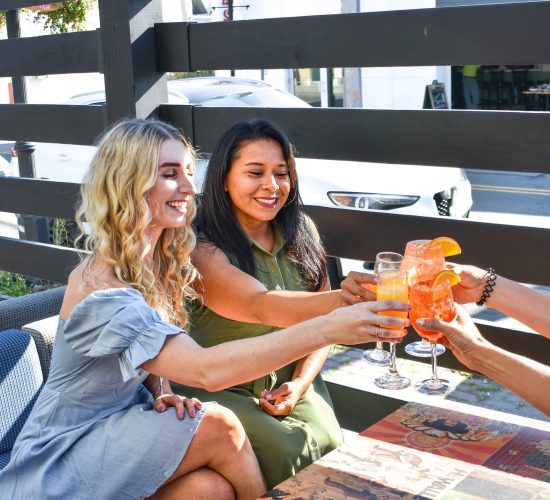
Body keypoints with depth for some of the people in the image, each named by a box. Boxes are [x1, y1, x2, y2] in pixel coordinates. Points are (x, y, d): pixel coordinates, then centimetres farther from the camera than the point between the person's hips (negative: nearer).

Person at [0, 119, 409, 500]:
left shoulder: (159, 264, -1)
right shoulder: (100, 291, -27)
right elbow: (205, 370, -38)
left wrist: (159, 394, -11)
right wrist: (328, 329, -45)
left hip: (119, 426, 7)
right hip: (61, 465, -6)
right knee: (218, 426, -24)